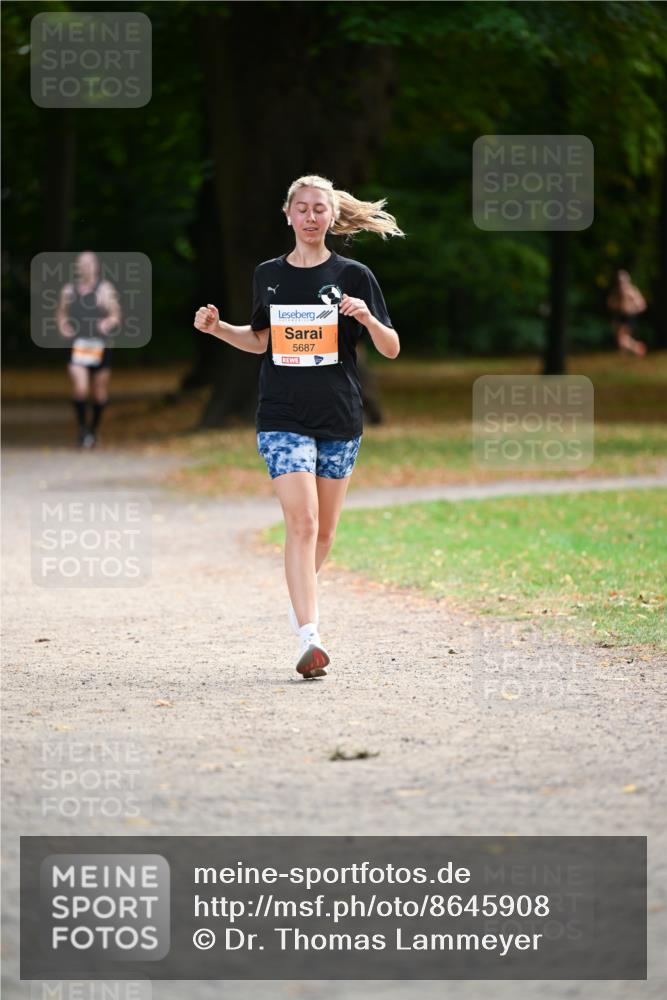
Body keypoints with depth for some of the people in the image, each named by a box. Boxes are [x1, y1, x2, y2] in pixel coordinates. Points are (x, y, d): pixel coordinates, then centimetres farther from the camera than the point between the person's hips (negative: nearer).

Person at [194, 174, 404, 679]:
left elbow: (392, 349, 0)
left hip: (340, 420, 1)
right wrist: (219, 328, 4)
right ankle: (310, 638, -20)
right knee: (302, 521, -15)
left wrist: (367, 318, -20)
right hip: (283, 418, 0)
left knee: (324, 530, 11)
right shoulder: (269, 275, 7)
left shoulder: (354, 276, 0)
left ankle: (303, 591, 42)